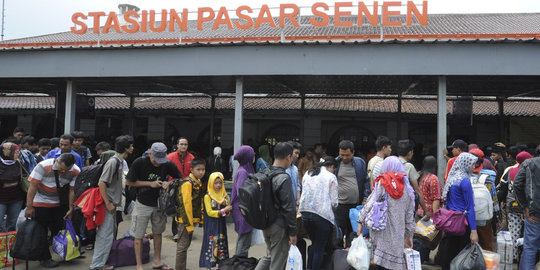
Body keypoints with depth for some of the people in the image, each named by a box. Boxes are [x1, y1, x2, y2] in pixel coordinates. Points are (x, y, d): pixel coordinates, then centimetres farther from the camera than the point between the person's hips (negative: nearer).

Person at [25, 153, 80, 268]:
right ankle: (45, 258, 12)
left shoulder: (75, 171, -16)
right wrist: (29, 207, -19)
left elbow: (72, 190, -8)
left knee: (59, 229, 6)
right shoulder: (43, 166, -25)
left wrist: (70, 209, -5)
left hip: (59, 203, 3)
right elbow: (33, 186, -21)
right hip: (41, 203, -3)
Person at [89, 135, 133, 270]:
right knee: (105, 235, -5)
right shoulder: (113, 161, -18)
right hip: (108, 203, -10)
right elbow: (102, 183, -22)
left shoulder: (120, 161, 11)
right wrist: (108, 204, -21)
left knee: (109, 233, 19)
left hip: (112, 203, 10)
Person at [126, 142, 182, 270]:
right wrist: (150, 183, -19)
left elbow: (180, 179, 1)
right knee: (139, 236, 4)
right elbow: (129, 182, -11)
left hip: (159, 204, 3)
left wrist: (169, 183, -21)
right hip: (142, 204, -3)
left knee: (158, 233, 16)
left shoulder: (168, 165, -12)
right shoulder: (139, 163, -18)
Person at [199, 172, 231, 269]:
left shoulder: (225, 195, 7)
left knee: (221, 245, 9)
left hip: (221, 225, 5)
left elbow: (228, 212, 8)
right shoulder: (207, 196, -8)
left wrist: (227, 211, -16)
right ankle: (208, 265, 6)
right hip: (211, 226, -5)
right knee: (211, 244, -3)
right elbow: (209, 212, -14)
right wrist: (223, 211, -21)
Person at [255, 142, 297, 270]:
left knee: (269, 255, 25)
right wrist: (292, 232, -12)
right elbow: (288, 208, -20)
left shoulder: (264, 173, 2)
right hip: (279, 226, -7)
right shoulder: (284, 178, -21)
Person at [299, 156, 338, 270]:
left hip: (305, 213, 5)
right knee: (319, 248, 8)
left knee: (314, 243, 23)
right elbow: (334, 202, -4)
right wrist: (333, 206, 16)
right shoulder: (331, 177, -3)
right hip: (322, 215, -5)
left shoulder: (307, 174, 11)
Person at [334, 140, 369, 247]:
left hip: (357, 205, 3)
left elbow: (366, 181, 11)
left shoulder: (360, 163, 5)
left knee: (354, 231, 12)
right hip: (340, 205, -2)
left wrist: (366, 198, 2)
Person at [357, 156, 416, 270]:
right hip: (398, 232, 4)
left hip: (382, 231, -4)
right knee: (395, 261, 7)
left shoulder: (382, 184, -3)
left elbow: (370, 204, -9)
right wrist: (409, 235, 22)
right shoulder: (407, 188, 10)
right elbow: (410, 215, 14)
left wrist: (361, 221, -3)